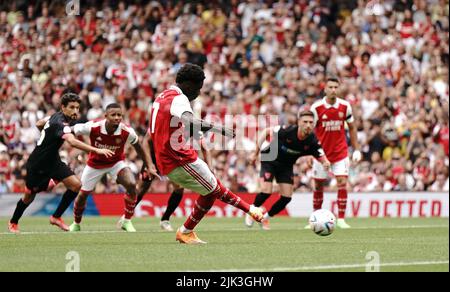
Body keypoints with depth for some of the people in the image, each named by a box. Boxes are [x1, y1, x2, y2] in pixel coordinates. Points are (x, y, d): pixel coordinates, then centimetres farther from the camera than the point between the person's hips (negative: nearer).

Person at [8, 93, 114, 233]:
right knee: (30, 195, 9)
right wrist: (96, 150, -57)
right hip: (37, 164, -8)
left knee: (76, 185, -9)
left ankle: (56, 217, 5)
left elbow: (39, 124, 15)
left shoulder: (56, 116, -3)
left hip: (53, 160, 8)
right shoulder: (60, 123, -31)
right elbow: (73, 142, -50)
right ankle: (13, 222, 35)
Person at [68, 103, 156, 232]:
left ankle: (126, 221, -5)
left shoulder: (127, 132, -27)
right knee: (83, 195, 9)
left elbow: (138, 146, -7)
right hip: (95, 163, 0)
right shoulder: (92, 127, -32)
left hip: (117, 162, 0)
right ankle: (76, 224, 39)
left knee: (131, 185, -25)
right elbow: (73, 130, -16)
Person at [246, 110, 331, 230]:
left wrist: (326, 163, -44)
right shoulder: (287, 131, -31)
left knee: (287, 197, -4)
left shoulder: (312, 141, -24)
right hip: (269, 160, -4)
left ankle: (265, 218, 20)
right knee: (266, 191, -18)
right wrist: (256, 153, -11)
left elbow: (322, 157, -18)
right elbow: (266, 131, -15)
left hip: (286, 166, 4)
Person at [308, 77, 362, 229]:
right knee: (318, 186, 7)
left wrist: (356, 149, 6)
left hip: (340, 152, 1)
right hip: (321, 152, -1)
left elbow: (352, 127, 9)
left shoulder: (345, 106, -3)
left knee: (342, 183, -11)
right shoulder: (316, 107, -9)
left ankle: (341, 219, -5)